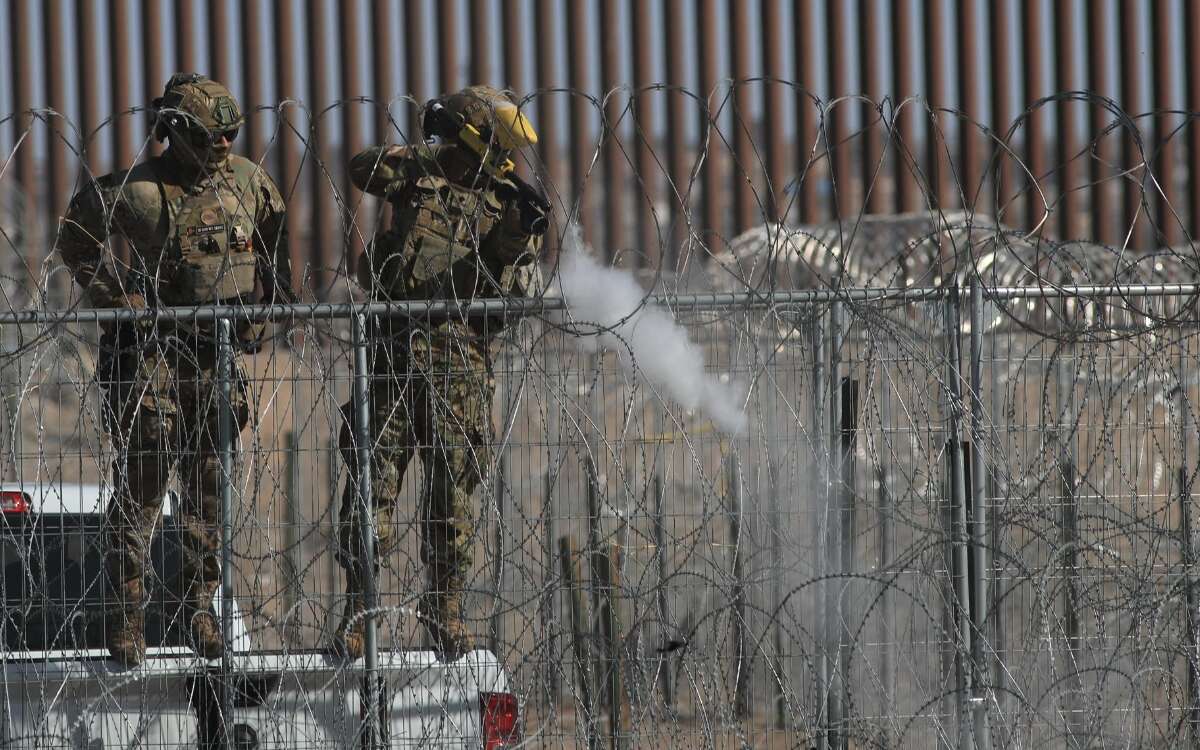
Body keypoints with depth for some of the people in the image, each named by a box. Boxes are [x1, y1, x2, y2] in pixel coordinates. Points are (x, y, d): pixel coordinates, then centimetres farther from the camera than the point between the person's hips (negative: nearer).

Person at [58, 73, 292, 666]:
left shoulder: (247, 181, 5)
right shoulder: (135, 191, -10)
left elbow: (274, 241, 22)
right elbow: (77, 239, 2)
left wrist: (268, 307, 13)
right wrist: (120, 299, -5)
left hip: (219, 351, 5)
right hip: (153, 348, -5)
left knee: (210, 486, 7)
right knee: (140, 483, -6)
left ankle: (199, 607, 16)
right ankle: (126, 617, -2)